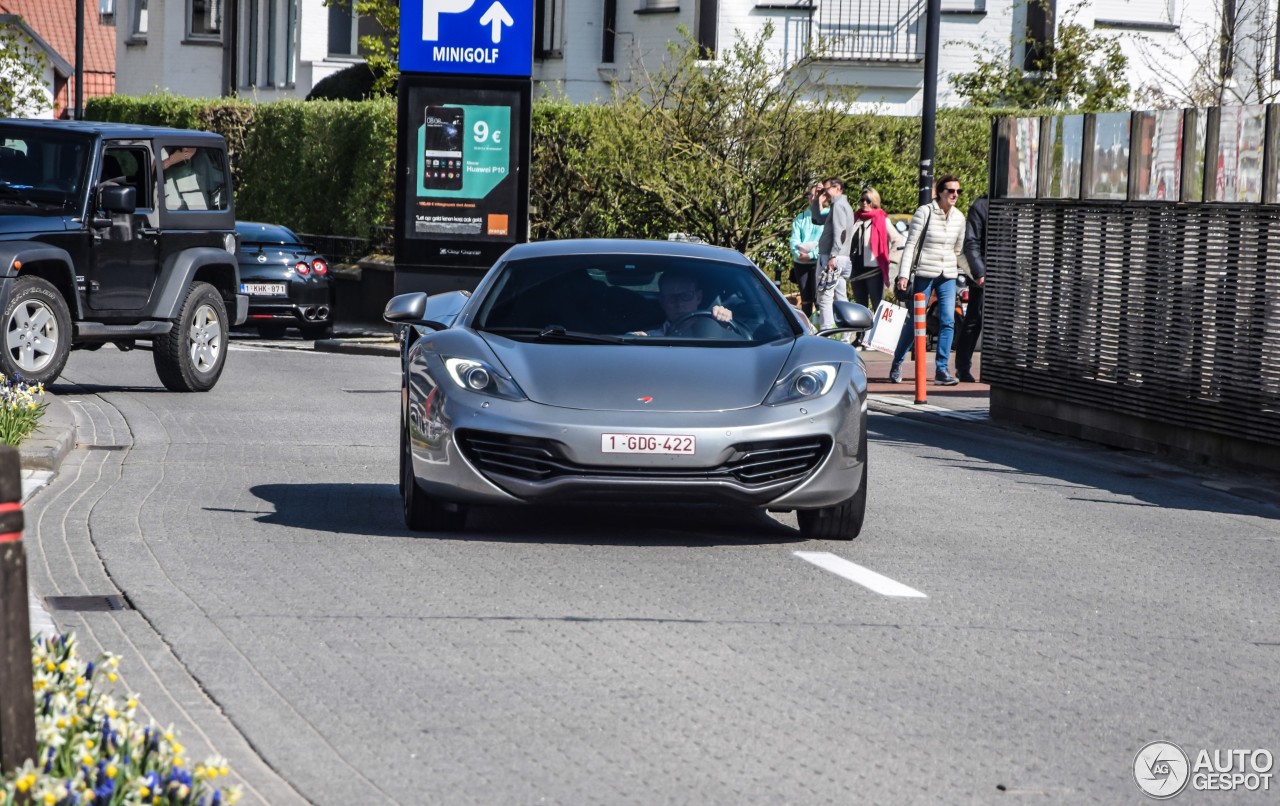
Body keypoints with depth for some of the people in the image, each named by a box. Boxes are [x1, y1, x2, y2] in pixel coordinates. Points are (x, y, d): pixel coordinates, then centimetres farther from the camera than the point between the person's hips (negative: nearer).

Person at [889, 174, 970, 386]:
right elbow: (910, 245, -7)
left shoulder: (959, 217, 8)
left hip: (948, 275, 4)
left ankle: (941, 369, -2)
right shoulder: (924, 212, -6)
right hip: (925, 273, -4)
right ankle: (896, 365, 15)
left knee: (948, 321, -5)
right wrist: (903, 275, -13)